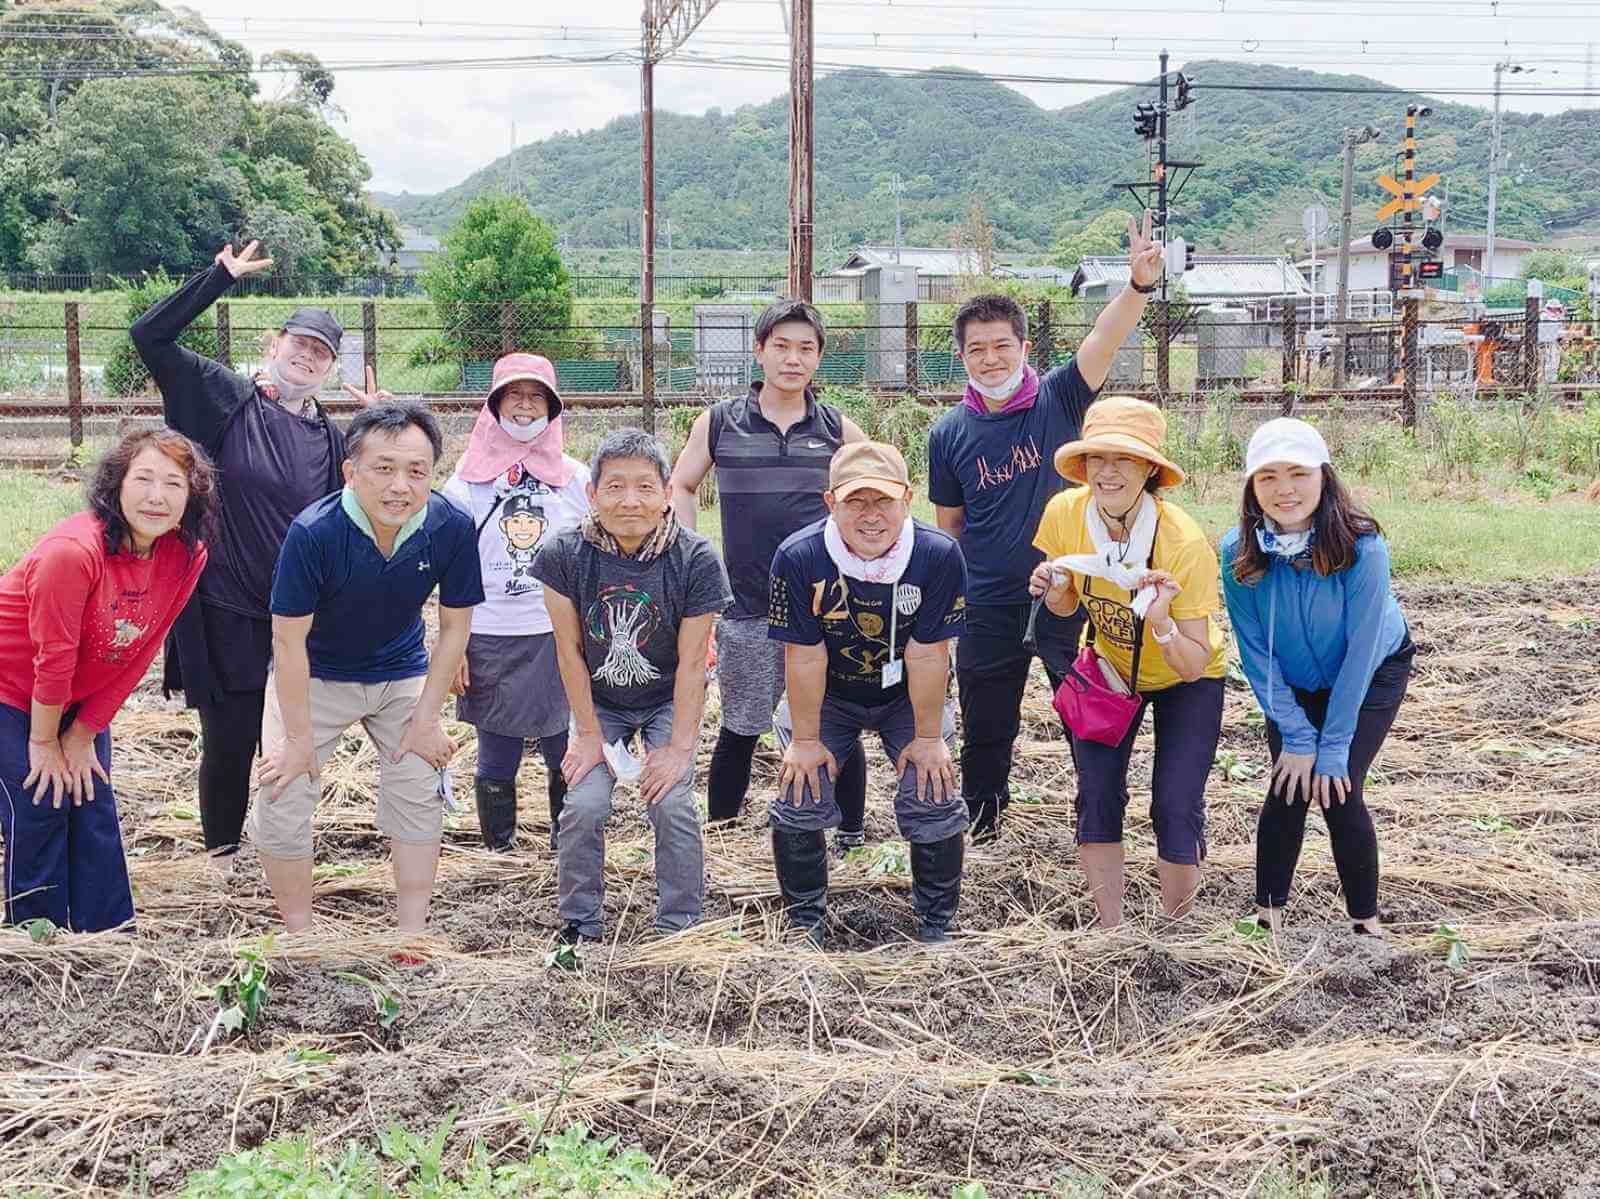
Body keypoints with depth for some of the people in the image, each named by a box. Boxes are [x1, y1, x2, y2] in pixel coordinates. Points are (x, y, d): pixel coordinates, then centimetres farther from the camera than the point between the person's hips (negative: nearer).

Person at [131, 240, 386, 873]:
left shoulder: (331, 438, 8)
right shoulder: (226, 398, -3)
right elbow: (149, 335, -9)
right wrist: (221, 277, -13)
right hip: (225, 613, -3)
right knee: (229, 742, 4)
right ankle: (222, 855, 24)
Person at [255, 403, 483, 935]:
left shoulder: (452, 528, -23)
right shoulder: (313, 533, -31)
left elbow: (455, 627, -9)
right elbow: (289, 640, -22)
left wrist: (426, 719, -7)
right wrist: (299, 739, -17)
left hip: (401, 675, 3)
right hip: (315, 676, -2)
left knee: (420, 799, 1)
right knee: (283, 802, -7)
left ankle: (412, 934, 15)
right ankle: (298, 935, 12)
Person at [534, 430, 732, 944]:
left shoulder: (695, 560, -24)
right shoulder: (564, 555, -21)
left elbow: (691, 662, -18)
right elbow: (570, 650, -13)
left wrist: (679, 747, -17)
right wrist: (589, 734, -9)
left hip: (669, 701, -1)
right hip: (599, 702, 1)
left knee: (671, 805, -15)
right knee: (584, 806, -12)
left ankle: (679, 929, 4)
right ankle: (580, 926, 9)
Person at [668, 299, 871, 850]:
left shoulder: (838, 429, 3)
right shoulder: (718, 423, 2)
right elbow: (681, 487, 15)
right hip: (747, 607, 0)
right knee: (740, 728, 9)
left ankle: (851, 835, 18)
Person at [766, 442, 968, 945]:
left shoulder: (939, 554, -27)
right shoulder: (799, 557, -27)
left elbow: (927, 655, -20)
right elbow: (805, 658, -19)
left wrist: (928, 738, -12)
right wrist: (806, 740, -11)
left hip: (906, 696, 0)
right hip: (829, 696, 0)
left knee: (935, 801, -11)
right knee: (798, 801, -10)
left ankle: (936, 925, 12)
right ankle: (805, 922, 14)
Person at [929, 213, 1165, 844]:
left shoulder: (1058, 400, -7)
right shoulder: (950, 433, -2)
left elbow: (1103, 340, -25)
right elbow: (948, 527, 8)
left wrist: (1139, 284, -43)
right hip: (988, 608, 2)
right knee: (986, 726, 15)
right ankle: (980, 821, 37)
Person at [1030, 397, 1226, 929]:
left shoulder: (1184, 542, -32)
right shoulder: (1065, 513, -21)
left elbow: (1195, 666, -27)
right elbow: (1066, 607, -1)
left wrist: (1161, 623, -46)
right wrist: (1053, 589, -23)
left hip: (1182, 678, -3)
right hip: (1109, 666, 3)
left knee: (1175, 806, -11)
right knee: (1096, 794, -7)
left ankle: (1174, 926, 15)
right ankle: (1110, 929, 11)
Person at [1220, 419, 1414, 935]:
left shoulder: (1363, 548, -33)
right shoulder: (1238, 552, -25)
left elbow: (1360, 651, -26)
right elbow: (1256, 652, -16)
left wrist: (1333, 747, -22)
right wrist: (1296, 737, -17)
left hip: (1373, 673, -2)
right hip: (1293, 682, 2)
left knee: (1338, 792, -13)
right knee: (1288, 789, -9)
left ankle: (1365, 921, 5)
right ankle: (1268, 914, 9)